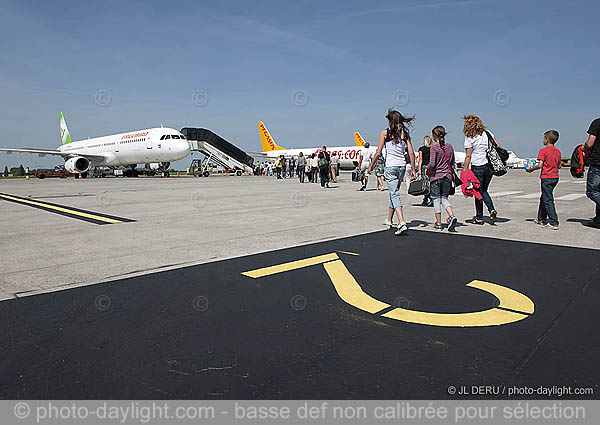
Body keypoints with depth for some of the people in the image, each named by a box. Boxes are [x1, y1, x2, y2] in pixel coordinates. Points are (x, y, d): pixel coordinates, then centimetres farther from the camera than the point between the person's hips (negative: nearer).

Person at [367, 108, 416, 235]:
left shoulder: (385, 133, -4)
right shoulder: (405, 133, 7)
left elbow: (378, 153, -5)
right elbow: (411, 153, 2)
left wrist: (371, 166, 5)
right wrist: (413, 169, 8)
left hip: (390, 166, -4)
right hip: (402, 166, 5)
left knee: (394, 194, -6)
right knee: (394, 193, 18)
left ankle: (402, 223, -21)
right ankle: (389, 221, 30)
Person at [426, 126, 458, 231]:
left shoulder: (434, 148, -11)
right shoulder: (450, 147, 7)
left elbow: (432, 164, -19)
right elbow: (453, 163, 11)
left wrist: (427, 169, 0)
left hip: (436, 176, -5)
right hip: (447, 176, 5)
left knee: (436, 199, 5)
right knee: (444, 198, 14)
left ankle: (438, 223, 7)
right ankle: (451, 216, -8)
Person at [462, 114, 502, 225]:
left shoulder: (469, 138, -8)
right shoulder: (487, 133, 7)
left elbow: (468, 156, -11)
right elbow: (499, 147, 5)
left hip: (477, 167, -5)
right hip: (490, 166, 5)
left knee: (478, 192, 6)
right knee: (484, 190, 20)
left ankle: (479, 217, 12)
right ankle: (492, 210, 1)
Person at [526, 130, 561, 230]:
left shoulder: (543, 151, -12)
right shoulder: (558, 151, 9)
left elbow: (539, 165, -19)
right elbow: (559, 166, 15)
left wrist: (530, 169, -5)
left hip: (546, 178, -8)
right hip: (555, 177, 8)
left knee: (548, 200, -6)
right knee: (543, 198, 20)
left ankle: (554, 223, -9)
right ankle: (541, 219, 31)